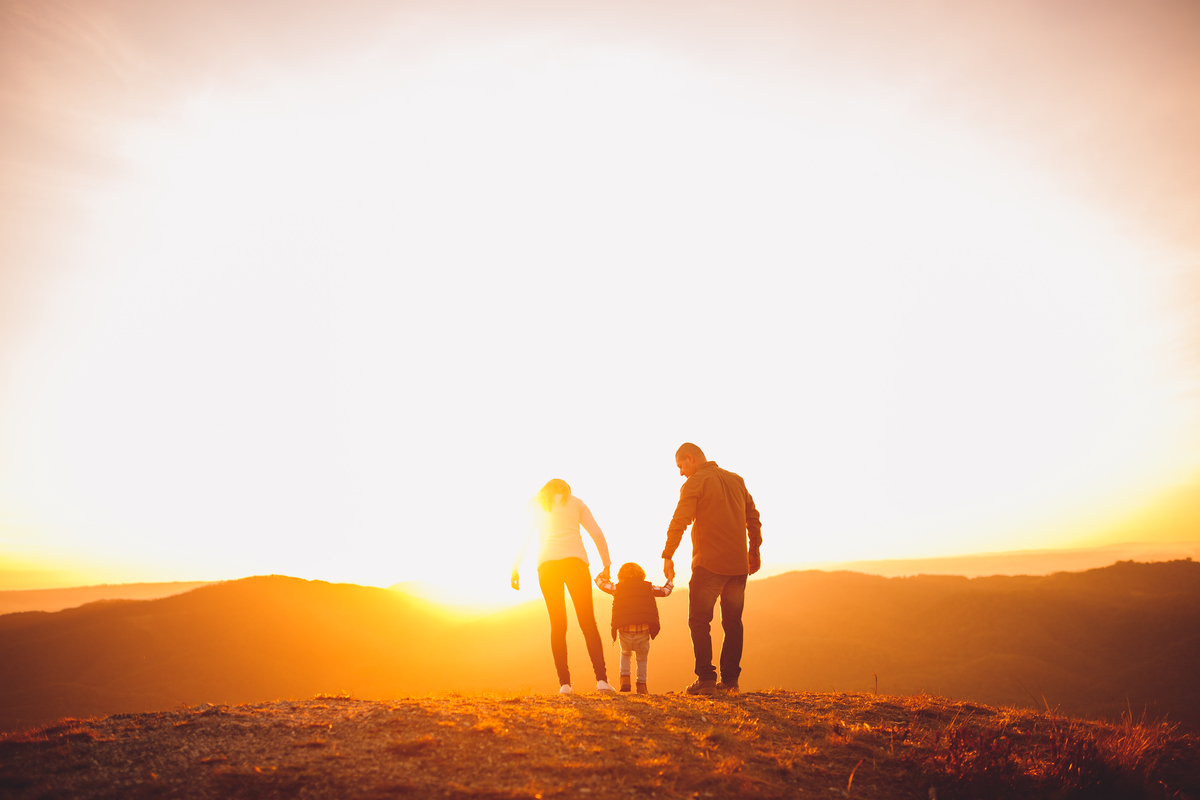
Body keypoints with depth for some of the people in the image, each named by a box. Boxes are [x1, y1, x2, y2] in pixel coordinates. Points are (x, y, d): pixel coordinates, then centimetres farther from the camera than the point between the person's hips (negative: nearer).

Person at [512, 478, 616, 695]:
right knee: (588, 622, 1)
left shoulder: (534, 505, 22)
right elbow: (598, 535, 13)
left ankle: (565, 683, -3)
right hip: (575, 561, -1)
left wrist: (515, 569, 21)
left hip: (547, 565, 1)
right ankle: (601, 679, -11)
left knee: (557, 624, 6)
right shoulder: (575, 502, 20)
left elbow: (523, 539, 17)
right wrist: (606, 566, 16)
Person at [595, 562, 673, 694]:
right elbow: (665, 591, 28)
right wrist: (670, 580, 46)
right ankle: (641, 686, 24)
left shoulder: (617, 588, 12)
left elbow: (600, 581, 22)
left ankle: (625, 678, 14)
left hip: (625, 632, 0)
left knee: (625, 654, 29)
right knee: (642, 658, 25)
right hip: (643, 632, 0)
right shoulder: (648, 587, 14)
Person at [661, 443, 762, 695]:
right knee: (732, 622, 12)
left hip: (709, 563, -6)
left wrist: (667, 556, -10)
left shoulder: (695, 482, -5)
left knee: (699, 621, 3)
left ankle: (706, 678, -3)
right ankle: (730, 679, 12)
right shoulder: (736, 480, 14)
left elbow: (679, 522, -14)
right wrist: (754, 551, 26)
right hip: (738, 564, 6)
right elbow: (753, 518, 18)